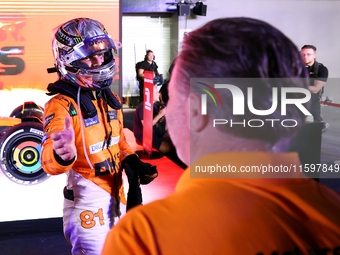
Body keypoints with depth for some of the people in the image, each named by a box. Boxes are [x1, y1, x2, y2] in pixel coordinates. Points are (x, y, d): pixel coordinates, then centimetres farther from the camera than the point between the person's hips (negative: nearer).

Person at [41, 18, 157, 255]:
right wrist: (61, 155, -59)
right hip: (88, 203, -8)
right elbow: (48, 160, -36)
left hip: (116, 196, 8)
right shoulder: (62, 106, -20)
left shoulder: (111, 99, 6)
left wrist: (131, 161, 1)